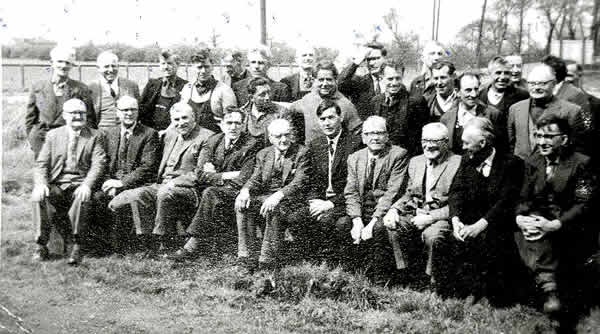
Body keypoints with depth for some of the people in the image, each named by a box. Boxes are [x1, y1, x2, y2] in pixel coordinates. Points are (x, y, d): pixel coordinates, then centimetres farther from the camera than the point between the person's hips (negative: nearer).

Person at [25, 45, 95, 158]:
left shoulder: (81, 89, 1)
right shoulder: (37, 88, 7)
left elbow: (90, 120, 3)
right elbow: (30, 119, 14)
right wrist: (33, 142, 8)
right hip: (42, 142, 2)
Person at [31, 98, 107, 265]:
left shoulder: (95, 136, 11)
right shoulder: (53, 135, 16)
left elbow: (98, 164, -3)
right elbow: (41, 164, 8)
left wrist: (87, 185, -22)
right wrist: (41, 184, -13)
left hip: (80, 184, -2)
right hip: (55, 184, 2)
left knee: (83, 197, -35)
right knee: (37, 196, -28)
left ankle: (76, 245, -25)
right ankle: (41, 246, -18)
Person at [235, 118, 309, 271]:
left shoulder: (301, 153, -2)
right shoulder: (263, 154, 16)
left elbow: (299, 183, -14)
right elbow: (255, 179, 7)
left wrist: (278, 196, -30)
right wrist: (246, 190, -18)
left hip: (289, 199, -5)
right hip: (265, 197, 5)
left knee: (274, 208, -36)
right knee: (241, 202, -22)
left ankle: (268, 258, -29)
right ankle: (248, 254, -23)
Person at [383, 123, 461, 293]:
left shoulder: (458, 164, -7)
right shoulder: (415, 162, 16)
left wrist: (430, 217, -22)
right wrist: (394, 209, -3)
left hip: (441, 218, -6)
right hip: (415, 214, 6)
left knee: (433, 235, -35)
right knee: (393, 226, -21)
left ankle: (437, 284, -11)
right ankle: (412, 277, -5)